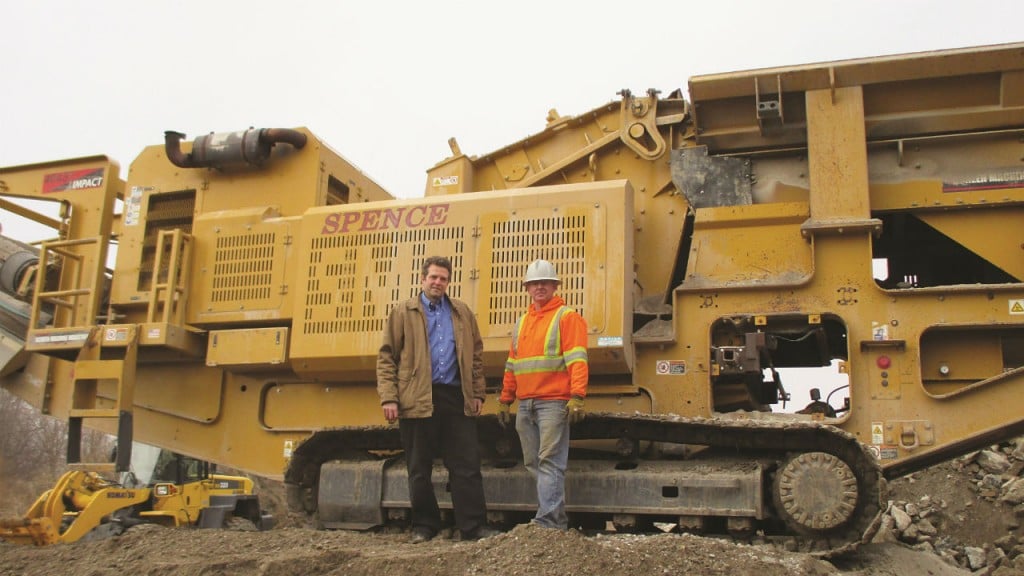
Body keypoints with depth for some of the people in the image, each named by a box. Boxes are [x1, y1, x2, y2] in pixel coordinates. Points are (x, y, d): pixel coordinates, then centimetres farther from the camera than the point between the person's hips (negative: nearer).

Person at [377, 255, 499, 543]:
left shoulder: (462, 312, 14)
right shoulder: (403, 312, 6)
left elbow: (476, 355, 16)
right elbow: (386, 358, 2)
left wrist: (477, 393, 8)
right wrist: (389, 398, -7)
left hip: (457, 399, 2)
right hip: (417, 400, -2)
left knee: (467, 465, 1)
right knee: (419, 469, 6)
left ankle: (474, 526, 5)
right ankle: (424, 525, 18)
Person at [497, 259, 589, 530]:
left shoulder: (567, 316, 0)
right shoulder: (521, 323, 21)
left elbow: (577, 360, -10)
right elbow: (511, 365, 23)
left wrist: (577, 397, -20)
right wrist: (505, 401, 19)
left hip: (553, 403, -7)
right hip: (525, 405, 7)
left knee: (549, 461, -9)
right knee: (533, 463, 7)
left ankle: (547, 520, -10)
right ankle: (558, 519, 14)